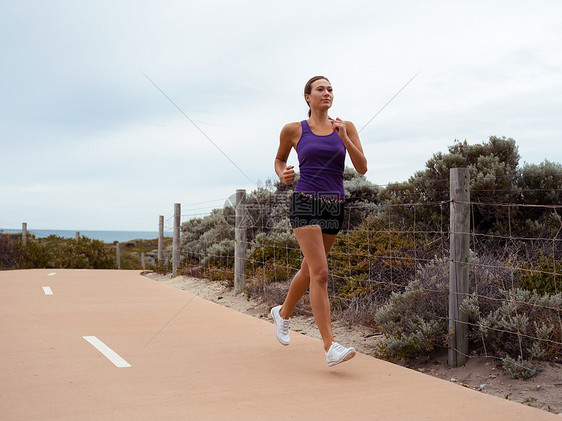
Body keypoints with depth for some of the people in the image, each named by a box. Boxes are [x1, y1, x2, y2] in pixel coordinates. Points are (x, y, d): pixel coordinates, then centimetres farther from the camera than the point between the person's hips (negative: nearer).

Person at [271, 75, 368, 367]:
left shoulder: (345, 127, 8)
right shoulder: (294, 130, 4)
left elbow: (362, 168, 0)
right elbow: (279, 158, 21)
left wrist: (344, 138, -11)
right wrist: (282, 174, -1)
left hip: (335, 207, 4)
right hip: (305, 203, -4)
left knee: (309, 270, 18)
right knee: (320, 272, -16)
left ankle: (283, 312, 45)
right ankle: (330, 347, -15)